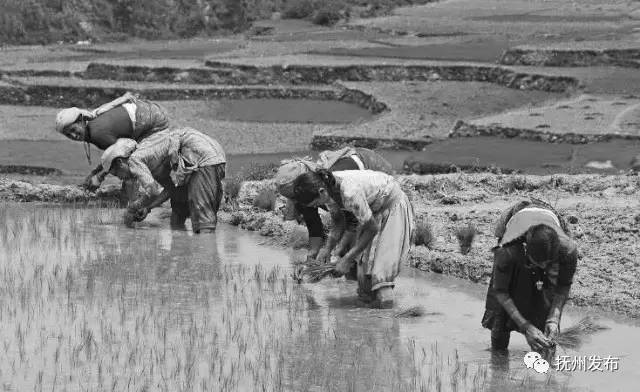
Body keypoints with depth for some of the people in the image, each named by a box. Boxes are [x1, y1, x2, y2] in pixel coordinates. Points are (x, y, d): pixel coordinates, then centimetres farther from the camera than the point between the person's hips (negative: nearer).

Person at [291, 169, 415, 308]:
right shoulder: (328, 189, -16)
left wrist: (347, 259, -23)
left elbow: (372, 228, -27)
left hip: (393, 206, -7)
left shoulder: (350, 193, -40)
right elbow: (338, 222, 1)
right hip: (375, 210, 7)